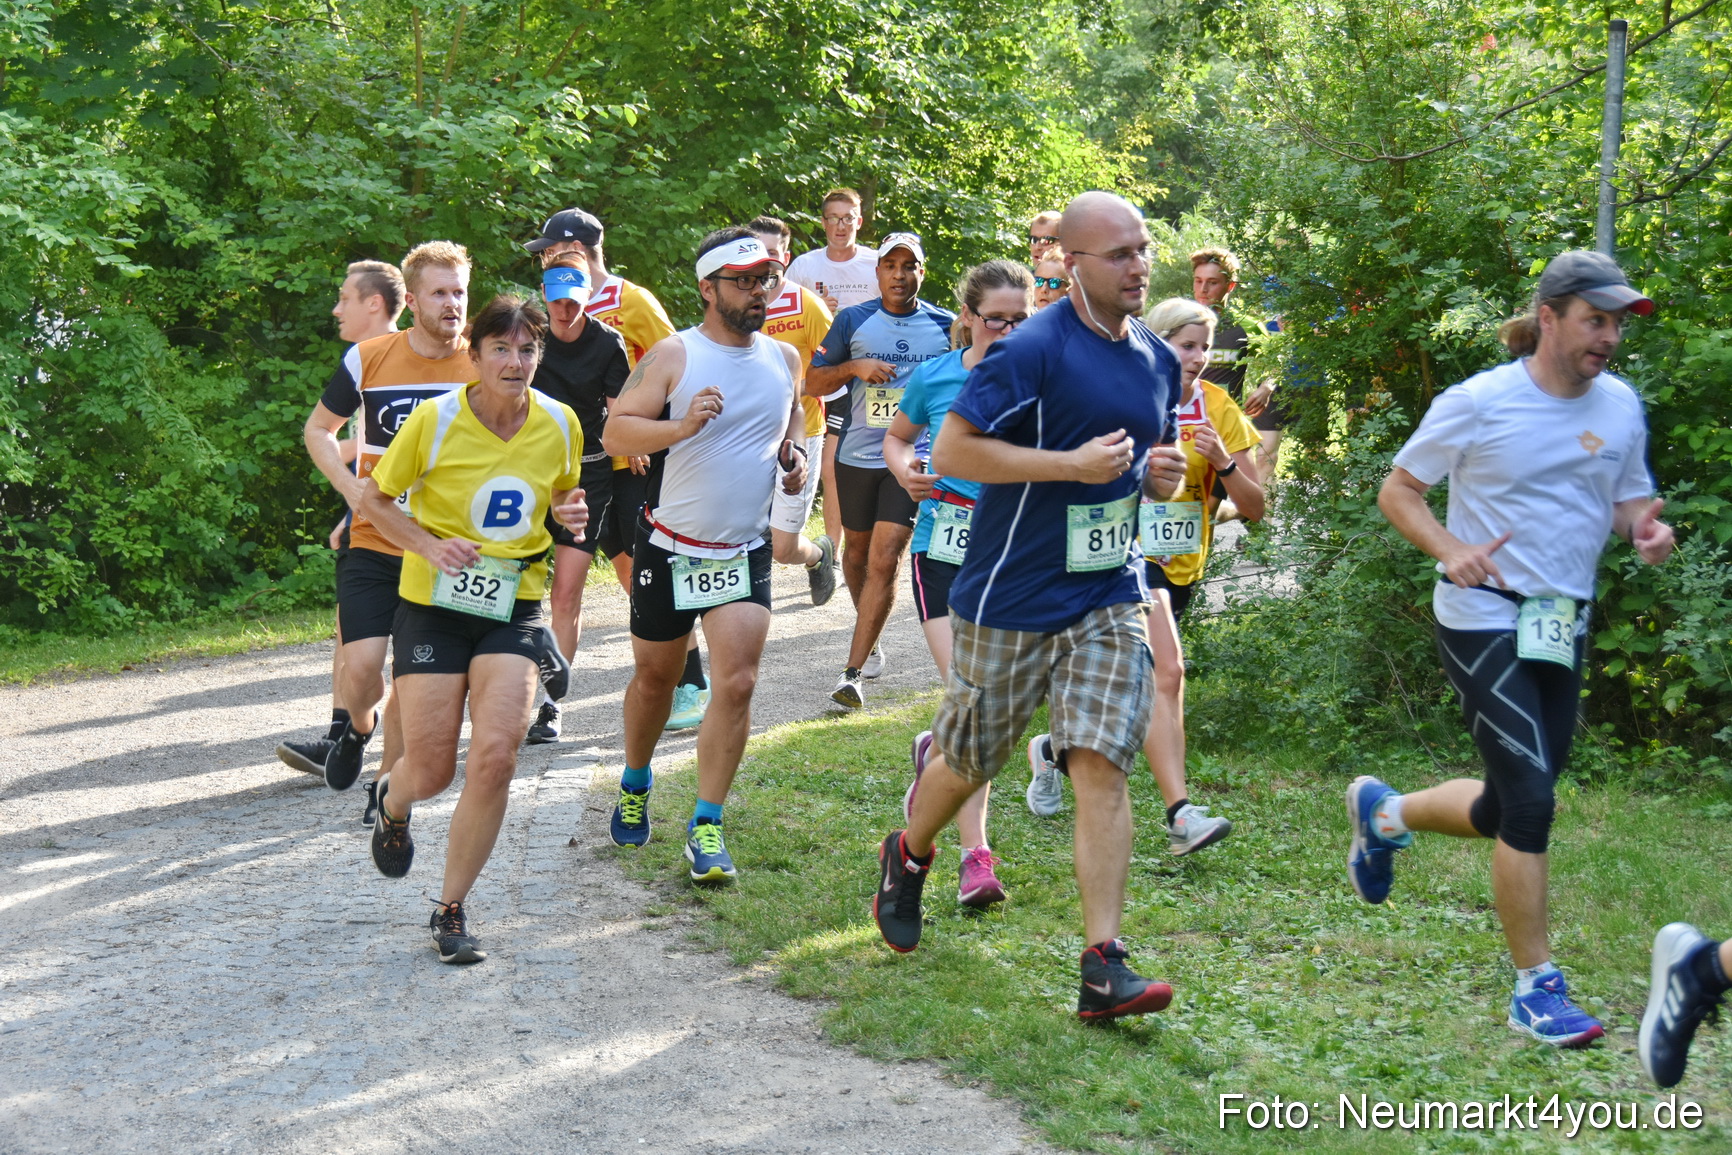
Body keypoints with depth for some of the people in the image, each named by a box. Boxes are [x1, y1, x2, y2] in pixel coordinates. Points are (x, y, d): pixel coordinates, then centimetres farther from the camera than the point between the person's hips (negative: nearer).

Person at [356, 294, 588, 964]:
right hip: (433, 605, -2)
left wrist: (571, 516, -7)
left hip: (515, 605, 2)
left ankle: (451, 909, 3)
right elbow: (374, 500, 0)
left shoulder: (561, 424, -2)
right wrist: (429, 546, -17)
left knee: (495, 756, -15)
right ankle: (392, 802, 41)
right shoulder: (436, 420, -11)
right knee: (432, 769, 0)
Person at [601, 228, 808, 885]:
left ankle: (706, 826, -3)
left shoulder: (784, 358, 6)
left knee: (736, 684, -12)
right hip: (669, 548, -2)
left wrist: (794, 452, 3)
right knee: (654, 678, 13)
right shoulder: (675, 356, -8)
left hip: (744, 553, 2)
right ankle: (635, 787, 39)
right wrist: (682, 426, -27)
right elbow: (615, 432, -11)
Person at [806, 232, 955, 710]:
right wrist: (854, 368, -12)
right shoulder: (852, 321, 2)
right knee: (857, 551, 15)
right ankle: (869, 644, 39)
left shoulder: (945, 326, 3)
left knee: (885, 559, -13)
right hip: (856, 456, 2)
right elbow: (813, 383, 5)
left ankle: (853, 671, -13)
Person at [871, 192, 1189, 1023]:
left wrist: (1160, 475, 0)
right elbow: (951, 451, -17)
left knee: (1102, 765, -8)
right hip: (1009, 598, -4)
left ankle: (1103, 968, -8)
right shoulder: (1034, 350, -14)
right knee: (968, 761, 11)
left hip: (1109, 596, 5)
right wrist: (1072, 464, -23)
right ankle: (908, 858, 43)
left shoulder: (1158, 360, 9)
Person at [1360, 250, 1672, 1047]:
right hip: (1484, 620, -6)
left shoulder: (1619, 406, 4)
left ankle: (1383, 812, 42)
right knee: (1531, 799, -14)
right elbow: (1397, 490, -4)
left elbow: (1629, 500, 15)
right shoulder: (1480, 403, -11)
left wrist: (1647, 530, -10)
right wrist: (1452, 550, -22)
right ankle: (1535, 986, -1)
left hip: (1564, 626, 6)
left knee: (1509, 810, 13)